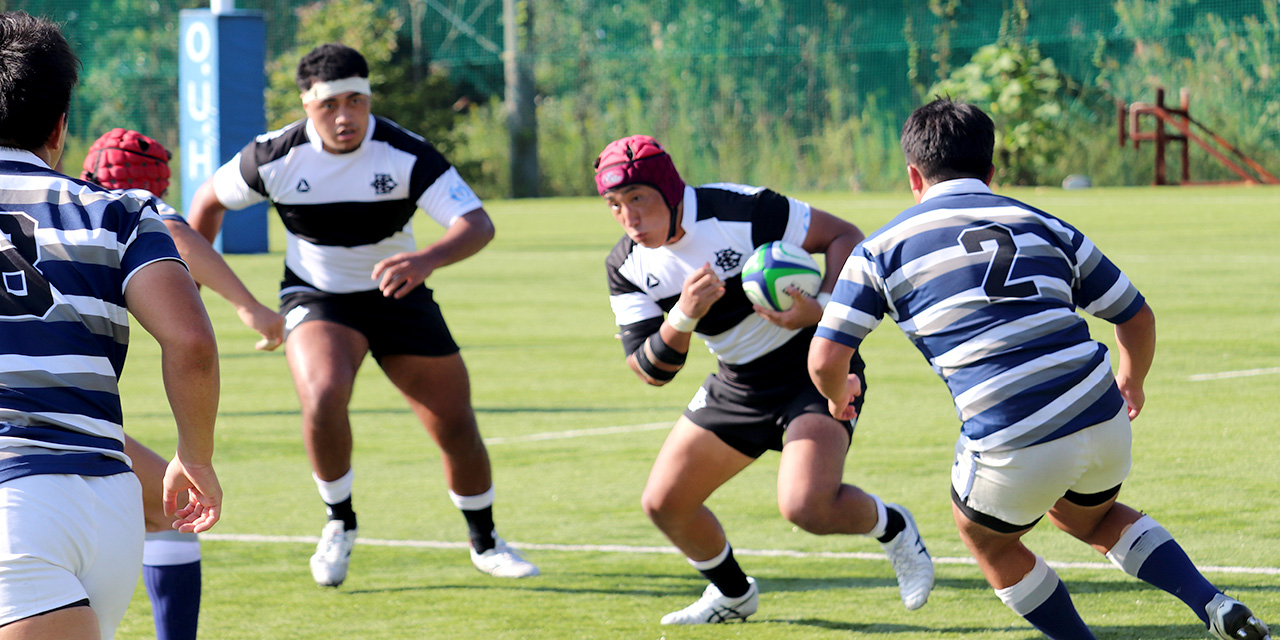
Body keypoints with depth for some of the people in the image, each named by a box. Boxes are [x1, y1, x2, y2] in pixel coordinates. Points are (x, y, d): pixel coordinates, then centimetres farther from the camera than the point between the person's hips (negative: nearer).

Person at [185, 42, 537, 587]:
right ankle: (340, 524, -4)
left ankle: (485, 543, 26)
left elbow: (478, 224, -30)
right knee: (323, 398, -30)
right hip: (316, 296, -1)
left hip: (397, 295, 1)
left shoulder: (406, 154, -22)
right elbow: (210, 199, 3)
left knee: (456, 426, -1)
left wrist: (427, 259, -50)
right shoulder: (276, 157, -17)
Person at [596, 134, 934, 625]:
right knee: (663, 504, 5)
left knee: (807, 507, -27)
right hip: (739, 383, 7)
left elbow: (845, 237, -16)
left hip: (814, 367, -7)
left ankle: (893, 528, 6)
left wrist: (821, 308, -32)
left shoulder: (739, 211, -24)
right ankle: (733, 594, 33)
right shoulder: (627, 266, -6)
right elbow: (651, 370, -9)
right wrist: (684, 316, -28)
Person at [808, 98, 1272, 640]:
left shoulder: (882, 248, 9)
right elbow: (1138, 317, 20)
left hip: (1012, 447, -4)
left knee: (987, 539, 29)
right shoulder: (1043, 225, 17)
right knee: (1092, 518, 34)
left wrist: (838, 394, 26)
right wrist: (1132, 383, 40)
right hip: (1103, 420, 4)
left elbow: (826, 359, 2)